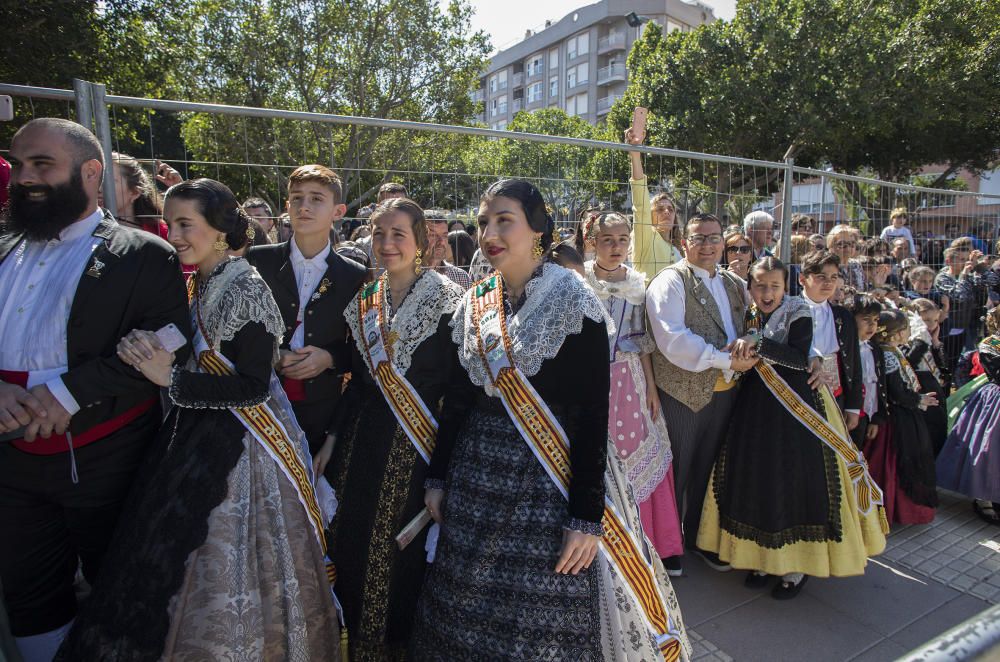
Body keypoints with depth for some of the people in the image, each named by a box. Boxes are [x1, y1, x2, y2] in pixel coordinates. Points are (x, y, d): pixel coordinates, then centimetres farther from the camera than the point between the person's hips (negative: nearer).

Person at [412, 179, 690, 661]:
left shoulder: (573, 302, -11)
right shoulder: (473, 304, 5)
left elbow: (593, 413, -14)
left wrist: (587, 516, -17)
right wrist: (438, 477, 9)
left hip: (551, 479, -5)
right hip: (477, 480, 5)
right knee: (469, 619, 16)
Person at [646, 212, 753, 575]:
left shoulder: (735, 283, 12)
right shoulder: (670, 281, -12)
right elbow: (672, 340, -22)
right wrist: (726, 359, -20)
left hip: (725, 392, 7)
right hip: (683, 392, -6)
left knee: (708, 468, 20)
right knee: (675, 471, 8)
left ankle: (699, 536, 39)